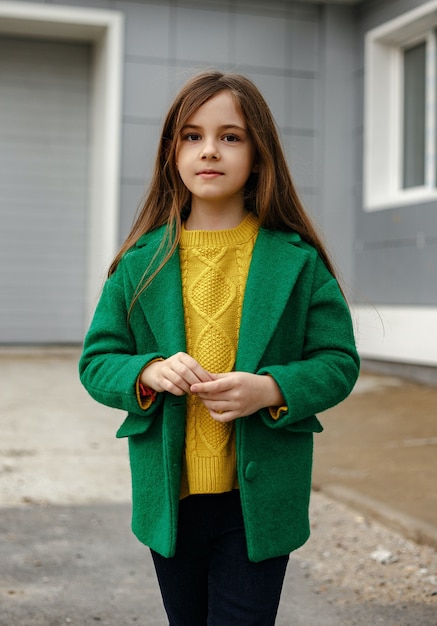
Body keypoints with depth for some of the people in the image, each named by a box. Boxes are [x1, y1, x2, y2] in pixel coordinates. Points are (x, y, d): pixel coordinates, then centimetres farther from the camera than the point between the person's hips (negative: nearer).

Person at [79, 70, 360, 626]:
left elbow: (339, 362, -1)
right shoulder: (142, 261, 1)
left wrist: (272, 389, -20)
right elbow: (96, 361, 3)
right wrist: (147, 372, -18)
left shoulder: (297, 261, -4)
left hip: (259, 500, -2)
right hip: (169, 497, 3)